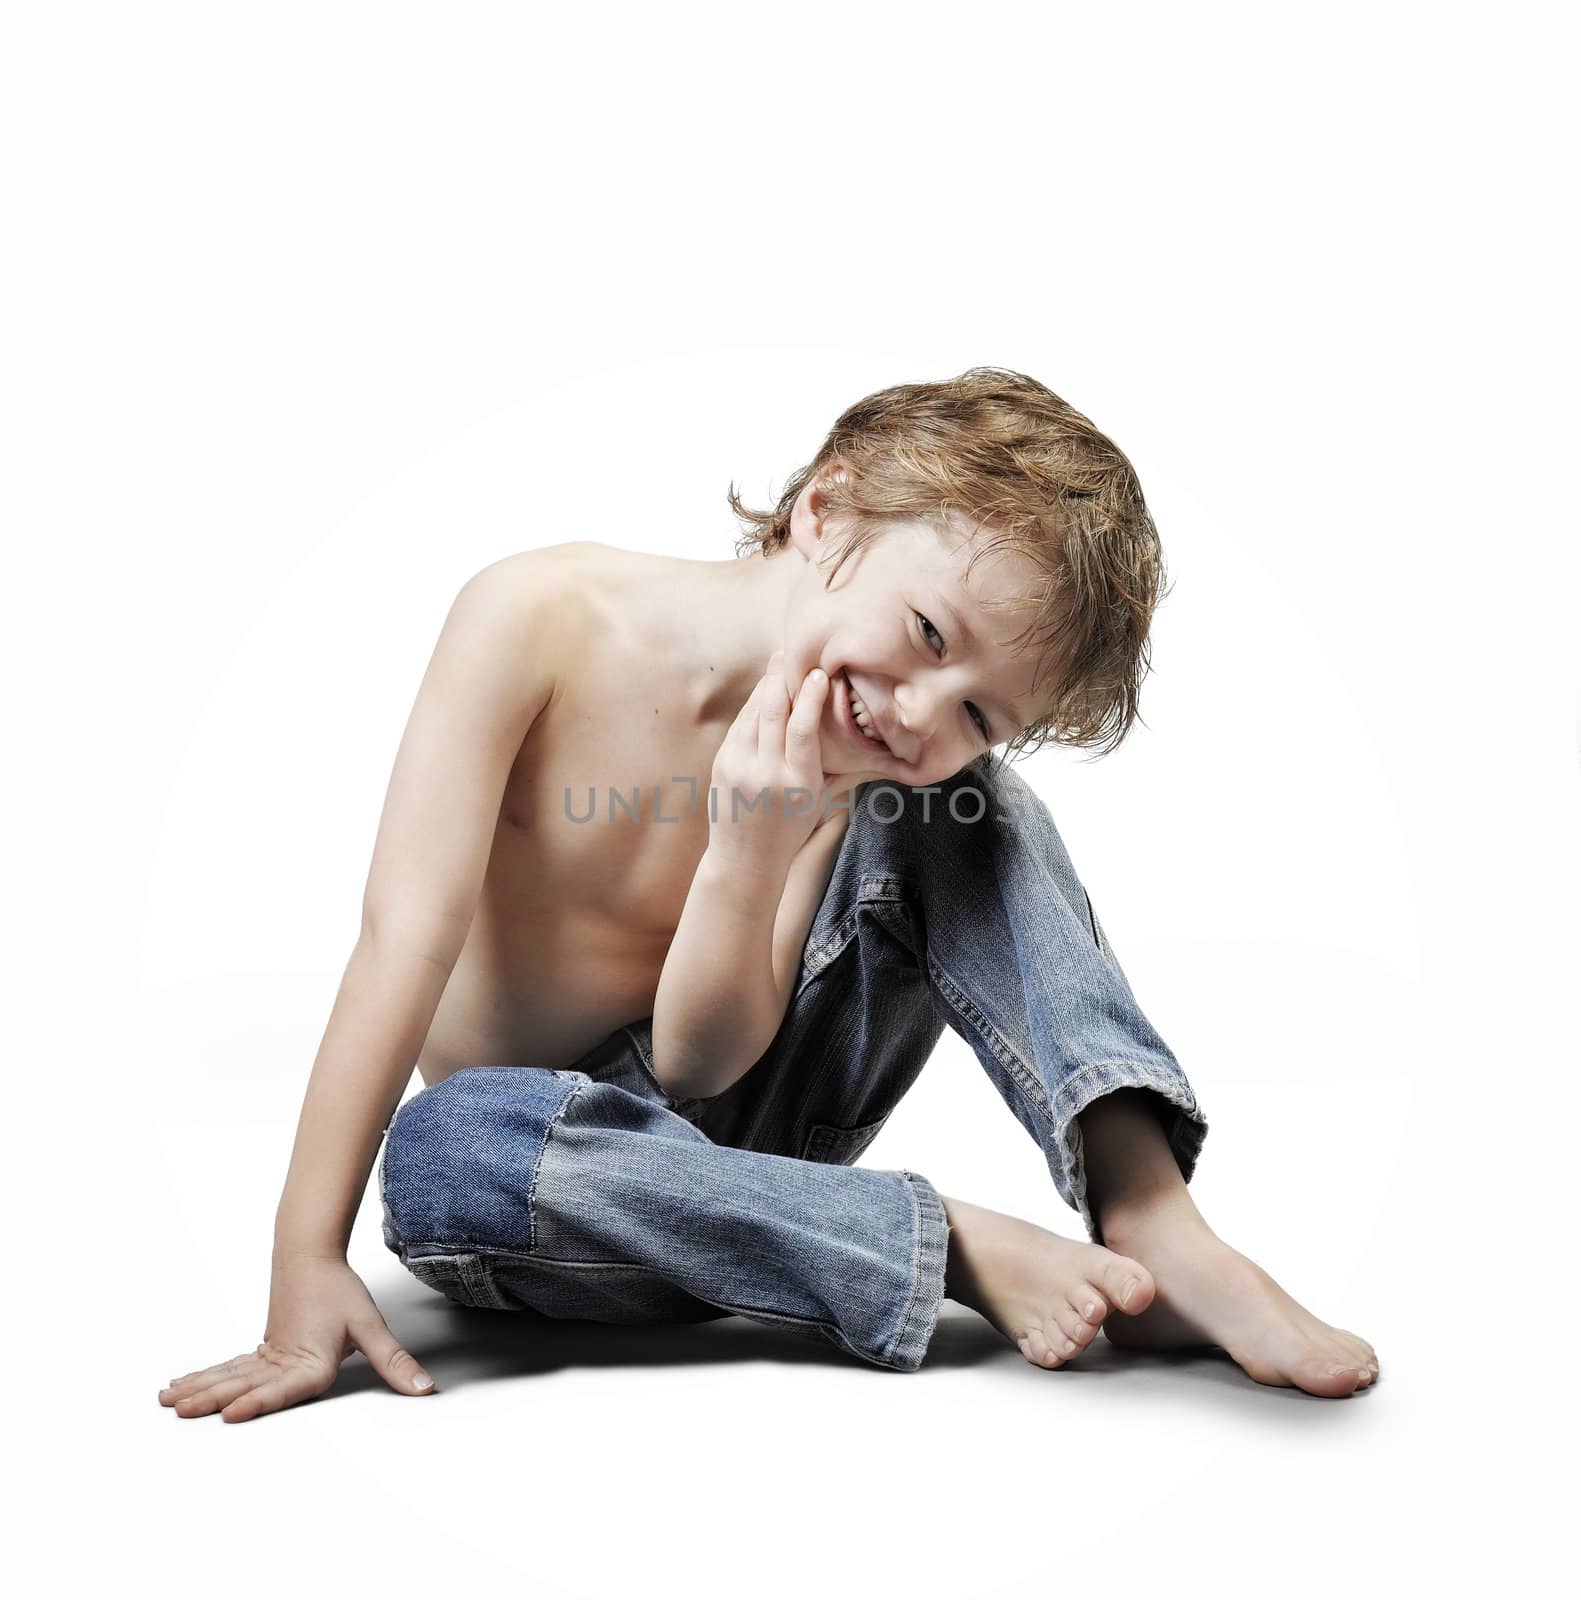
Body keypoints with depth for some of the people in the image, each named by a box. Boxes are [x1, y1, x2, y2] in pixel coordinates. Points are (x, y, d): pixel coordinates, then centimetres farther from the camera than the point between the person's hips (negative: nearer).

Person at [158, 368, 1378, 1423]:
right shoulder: (541, 618, -22)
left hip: (719, 1124, 2)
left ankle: (1153, 1226, -28)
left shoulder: (858, 785, -14)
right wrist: (307, 1267, -29)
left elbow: (700, 1067, -22)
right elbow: (407, 936, -26)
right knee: (439, 1155, -41)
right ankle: (964, 1249, -33)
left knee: (954, 818, -19)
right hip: (534, 1149, -1)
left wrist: (751, 858, -39)